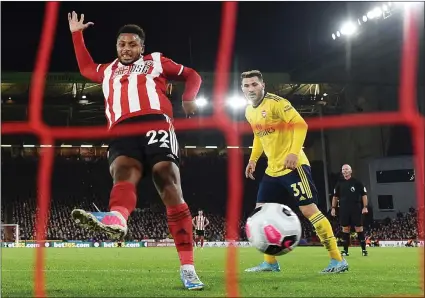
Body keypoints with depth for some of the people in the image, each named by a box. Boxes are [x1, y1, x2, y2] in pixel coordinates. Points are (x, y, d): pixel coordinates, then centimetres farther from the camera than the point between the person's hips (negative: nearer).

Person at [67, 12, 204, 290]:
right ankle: (116, 218, -68)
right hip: (123, 131, 2)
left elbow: (192, 75, 30)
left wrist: (189, 98, 11)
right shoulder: (107, 71, 36)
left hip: (156, 123, -2)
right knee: (123, 170, -32)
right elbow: (85, 67, 57)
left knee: (169, 185, -17)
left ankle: (187, 267, -20)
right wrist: (77, 34, 54)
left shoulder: (156, 61, 26)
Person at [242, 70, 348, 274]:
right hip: (272, 170, 9)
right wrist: (253, 159, 18)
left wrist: (294, 152, -30)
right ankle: (270, 262, 15)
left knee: (309, 210, -12)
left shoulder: (276, 103, -14)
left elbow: (300, 124, -20)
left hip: (293, 166, -9)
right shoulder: (249, 112, 12)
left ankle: (338, 260, -6)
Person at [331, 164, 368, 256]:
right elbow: (335, 196, 17)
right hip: (344, 210, 3)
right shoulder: (339, 184, 10)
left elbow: (364, 195, 1)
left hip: (356, 209, -3)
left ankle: (364, 249, 4)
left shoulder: (357, 182, 0)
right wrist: (333, 208, 9)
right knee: (345, 229, 4)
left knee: (359, 229, -2)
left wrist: (365, 207, -8)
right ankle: (345, 250, 8)